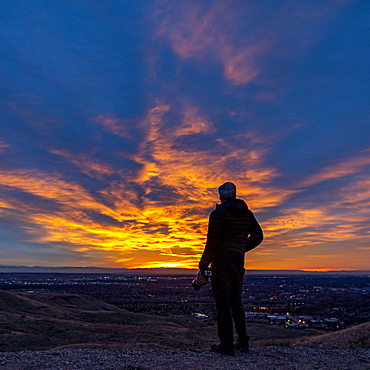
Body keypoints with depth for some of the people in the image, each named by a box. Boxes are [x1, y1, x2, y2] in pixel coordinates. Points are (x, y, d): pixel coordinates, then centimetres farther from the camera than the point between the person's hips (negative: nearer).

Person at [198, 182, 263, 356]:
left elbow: (213, 243, -16)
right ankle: (243, 343, 23)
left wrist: (203, 266, -8)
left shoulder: (219, 213, -12)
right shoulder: (247, 213, 8)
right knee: (236, 302, 17)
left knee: (223, 304, 1)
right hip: (238, 263, 7)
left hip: (221, 263, -7)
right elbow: (258, 236, 10)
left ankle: (226, 345, 8)